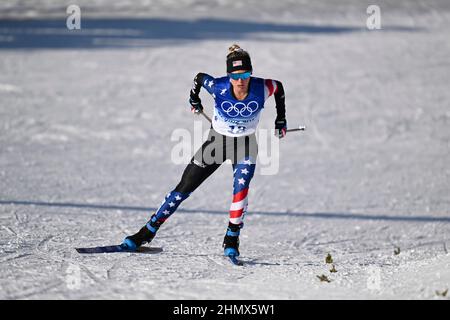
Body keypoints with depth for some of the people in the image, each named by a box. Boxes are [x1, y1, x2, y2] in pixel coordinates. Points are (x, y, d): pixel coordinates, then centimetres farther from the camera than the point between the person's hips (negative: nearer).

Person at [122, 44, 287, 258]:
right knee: (184, 188, 2)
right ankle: (147, 233, 12)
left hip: (245, 145, 0)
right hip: (216, 142, 0)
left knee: (241, 188, -27)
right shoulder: (218, 87, -27)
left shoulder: (262, 89, -25)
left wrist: (281, 120, 4)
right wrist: (194, 100, 13)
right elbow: (200, 77, -4)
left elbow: (279, 87, -1)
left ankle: (231, 240, -14)